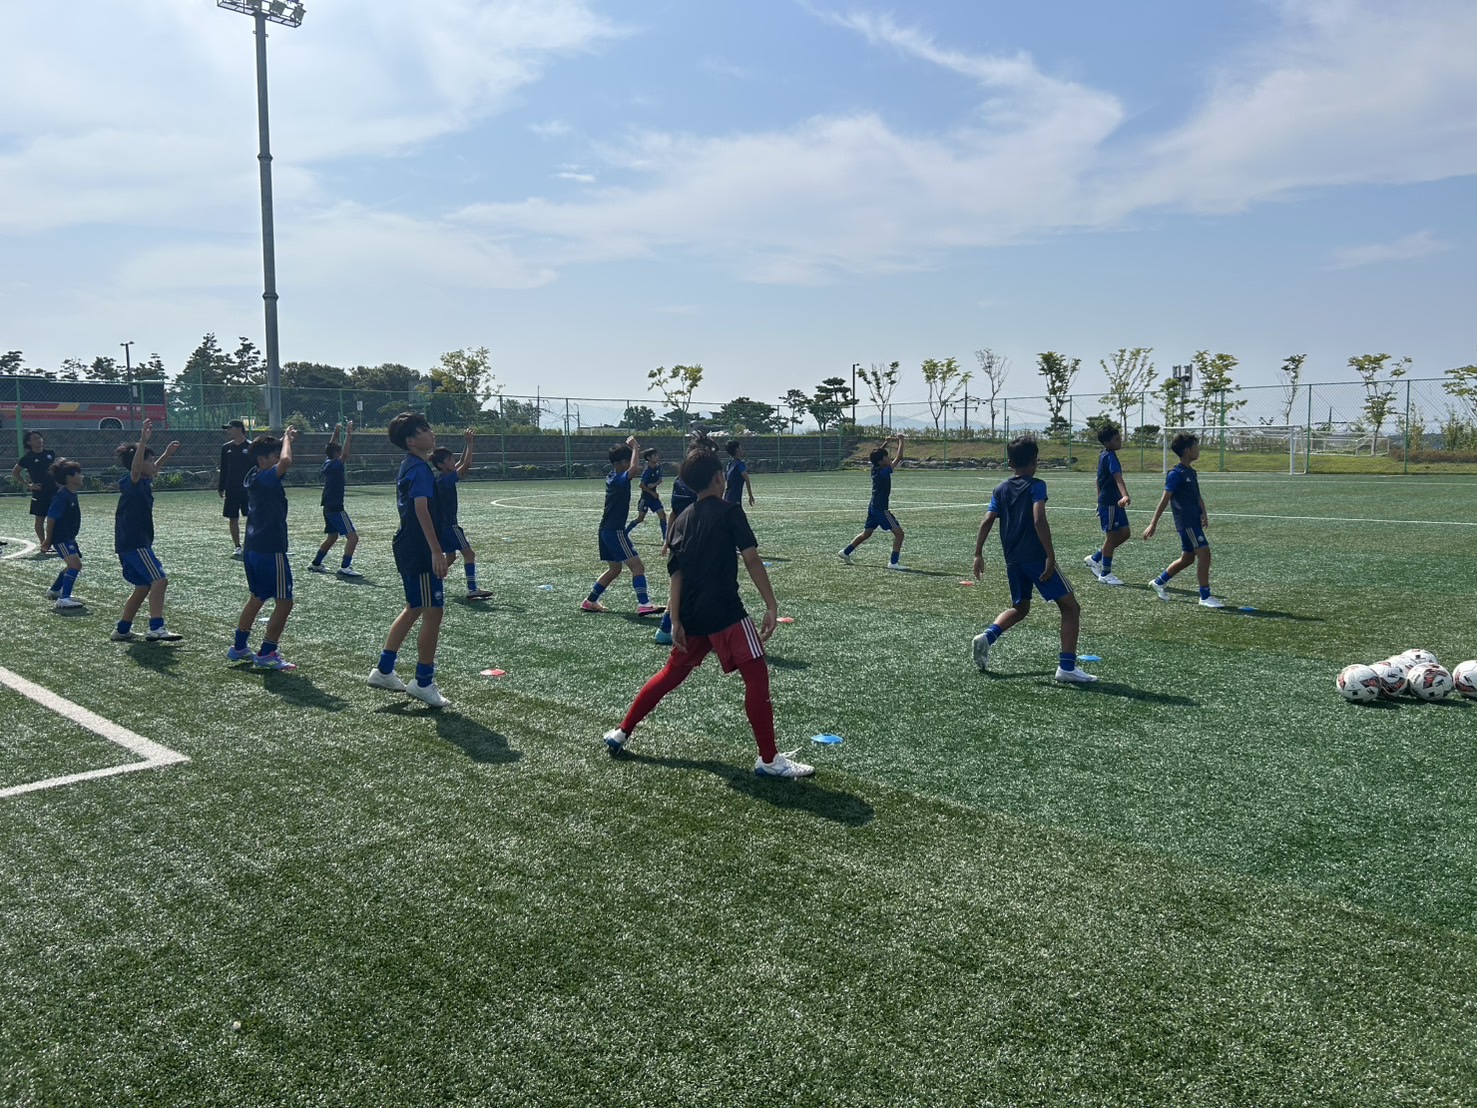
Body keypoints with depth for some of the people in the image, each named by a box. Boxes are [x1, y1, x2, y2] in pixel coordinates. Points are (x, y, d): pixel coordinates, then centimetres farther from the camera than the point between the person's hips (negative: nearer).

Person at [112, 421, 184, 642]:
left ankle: (122, 629, 23)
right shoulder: (132, 482, -13)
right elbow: (135, 468, -37)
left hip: (130, 543, 10)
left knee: (143, 586, 17)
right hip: (134, 542, -10)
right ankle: (156, 628, -23)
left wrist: (167, 454, 38)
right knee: (159, 580, -16)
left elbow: (153, 470, 37)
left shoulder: (144, 482, 13)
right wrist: (143, 441, -48)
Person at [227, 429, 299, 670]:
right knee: (284, 602, -2)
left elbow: (281, 461, 28)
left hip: (253, 549, 10)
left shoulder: (255, 477, 10)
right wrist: (286, 438, -18)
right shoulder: (265, 478, -17)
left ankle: (239, 647, 32)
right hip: (270, 551, -10)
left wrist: (287, 440, 13)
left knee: (257, 597, 23)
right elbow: (285, 462, -36)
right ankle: (266, 654, 2)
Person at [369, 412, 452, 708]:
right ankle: (423, 683, 4)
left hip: (408, 548, 11)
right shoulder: (420, 468, -16)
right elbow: (422, 509, -27)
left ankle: (384, 670, 26)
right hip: (421, 551, -11)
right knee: (433, 614, -4)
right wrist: (436, 551, -32)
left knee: (414, 609, 20)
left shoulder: (409, 465, 15)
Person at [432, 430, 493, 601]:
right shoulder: (446, 479, -18)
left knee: (451, 556, 20)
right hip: (448, 524, -10)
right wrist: (470, 443, -18)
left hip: (440, 524, 10)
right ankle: (472, 589, -22)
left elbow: (461, 463, 20)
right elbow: (466, 465, -24)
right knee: (468, 553, -14)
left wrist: (468, 444, 11)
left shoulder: (440, 477, 10)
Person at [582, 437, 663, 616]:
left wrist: (636, 450, 13)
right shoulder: (618, 479, -17)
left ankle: (590, 601, 26)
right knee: (637, 566, -13)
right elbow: (635, 469, -38)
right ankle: (643, 604, -22)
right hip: (615, 531, -10)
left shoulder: (612, 477, 10)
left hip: (607, 530, 10)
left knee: (614, 569, 20)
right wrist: (634, 447, -23)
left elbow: (635, 468, 29)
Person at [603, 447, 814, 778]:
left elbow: (676, 573, 7)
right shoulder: (729, 512, -5)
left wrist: (676, 621, 5)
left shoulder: (681, 521, 12)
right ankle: (769, 759, -2)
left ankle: (622, 733, 30)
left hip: (691, 616, 7)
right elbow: (751, 559, -12)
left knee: (672, 673, 23)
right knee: (757, 676, -2)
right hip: (725, 613, -7)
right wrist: (771, 606, -13)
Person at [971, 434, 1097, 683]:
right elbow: (1039, 520, -18)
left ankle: (987, 636, 0)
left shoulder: (1000, 489, 12)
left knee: (1020, 608, 25)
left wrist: (978, 554, 11)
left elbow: (986, 521, 5)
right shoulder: (1036, 485, -5)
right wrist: (1051, 556, -19)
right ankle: (1067, 666, -7)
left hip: (1012, 560, 7)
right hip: (1036, 557, -6)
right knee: (1070, 606, 1)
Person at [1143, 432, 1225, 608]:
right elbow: (1165, 499, -15)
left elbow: (1198, 496, 17)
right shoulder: (1176, 474, -13)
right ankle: (1205, 597, -6)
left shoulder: (1192, 473, 14)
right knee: (1204, 553, -12)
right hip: (1186, 522, -9)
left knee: (1187, 558, 16)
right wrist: (1153, 524, -15)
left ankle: (1159, 582, 31)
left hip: (1194, 521, 9)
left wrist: (1203, 514, -1)